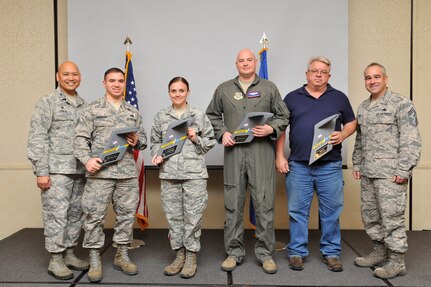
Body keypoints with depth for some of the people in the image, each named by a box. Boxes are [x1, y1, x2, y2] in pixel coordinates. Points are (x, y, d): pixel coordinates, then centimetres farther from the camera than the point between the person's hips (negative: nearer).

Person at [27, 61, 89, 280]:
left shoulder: (85, 106, 15)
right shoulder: (47, 103, -1)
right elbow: (36, 139, -7)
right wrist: (41, 171, -12)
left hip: (80, 171, 5)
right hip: (56, 170, -5)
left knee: (76, 214, 10)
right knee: (56, 215, -2)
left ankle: (69, 254, 23)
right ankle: (55, 260, 11)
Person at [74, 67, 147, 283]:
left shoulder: (133, 112, 15)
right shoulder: (92, 110, 4)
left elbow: (143, 138, 17)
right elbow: (81, 138, -2)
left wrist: (137, 141, -5)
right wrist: (87, 159, -16)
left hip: (128, 172, 4)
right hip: (100, 172, -3)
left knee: (126, 214, 9)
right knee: (95, 216, -1)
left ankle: (121, 255, 23)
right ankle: (94, 259, 14)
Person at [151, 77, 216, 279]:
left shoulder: (199, 116, 5)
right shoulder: (161, 117, 10)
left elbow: (210, 142, 8)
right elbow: (155, 142, 13)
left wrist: (197, 139, -10)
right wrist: (157, 156, -5)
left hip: (194, 173, -2)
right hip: (169, 174, 2)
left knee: (193, 216, 1)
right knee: (173, 216, 9)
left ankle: (191, 257, 16)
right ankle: (179, 255, 24)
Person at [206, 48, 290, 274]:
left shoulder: (269, 88, 10)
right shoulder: (223, 89, 14)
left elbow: (283, 116, 12)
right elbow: (212, 116, 18)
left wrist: (270, 129, -7)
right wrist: (222, 133, 1)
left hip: (262, 152, -1)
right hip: (233, 152, 1)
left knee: (264, 203, 0)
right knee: (233, 204, 5)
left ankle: (265, 253, 15)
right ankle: (234, 253, 18)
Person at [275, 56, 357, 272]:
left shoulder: (339, 98, 11)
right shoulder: (292, 98, 9)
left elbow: (351, 123, 16)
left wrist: (342, 135, -6)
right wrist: (279, 156, 1)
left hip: (330, 165, 1)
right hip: (298, 165, 0)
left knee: (331, 211, 7)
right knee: (297, 211, 6)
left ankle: (331, 252, 22)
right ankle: (297, 252, 19)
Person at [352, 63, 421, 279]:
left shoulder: (401, 104, -6)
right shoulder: (363, 108, 16)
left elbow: (411, 140, -12)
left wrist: (404, 170, -17)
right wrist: (357, 164, 16)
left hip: (390, 173, -7)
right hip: (368, 173, 7)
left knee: (391, 217, -2)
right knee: (370, 215, 14)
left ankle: (397, 261, 11)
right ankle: (379, 252, 30)